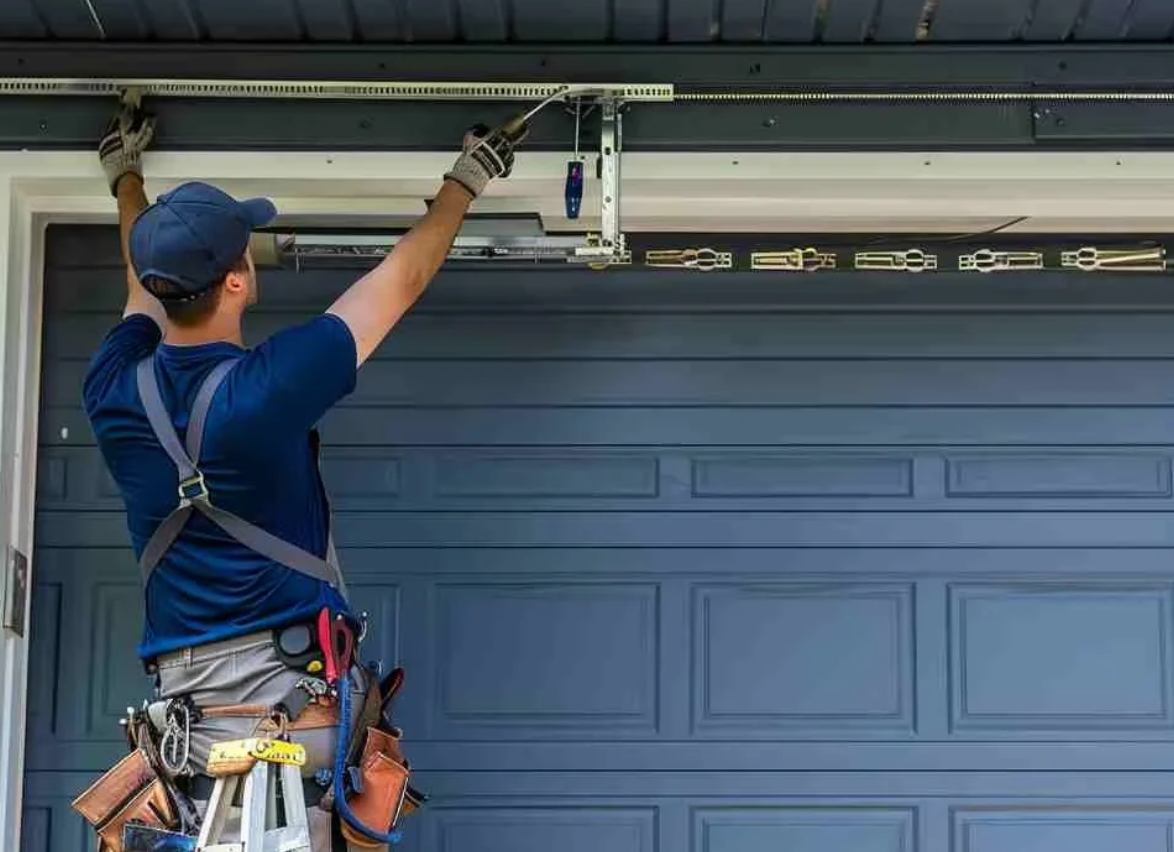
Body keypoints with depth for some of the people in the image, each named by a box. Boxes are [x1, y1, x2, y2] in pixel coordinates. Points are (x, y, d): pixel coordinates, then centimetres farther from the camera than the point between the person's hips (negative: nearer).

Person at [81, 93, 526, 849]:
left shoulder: (113, 393, 3)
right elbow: (403, 280, 3)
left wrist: (126, 178, 45)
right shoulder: (269, 385, -11)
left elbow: (144, 283, 27)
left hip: (185, 702, 5)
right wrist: (468, 180, 19)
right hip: (292, 691, -5)